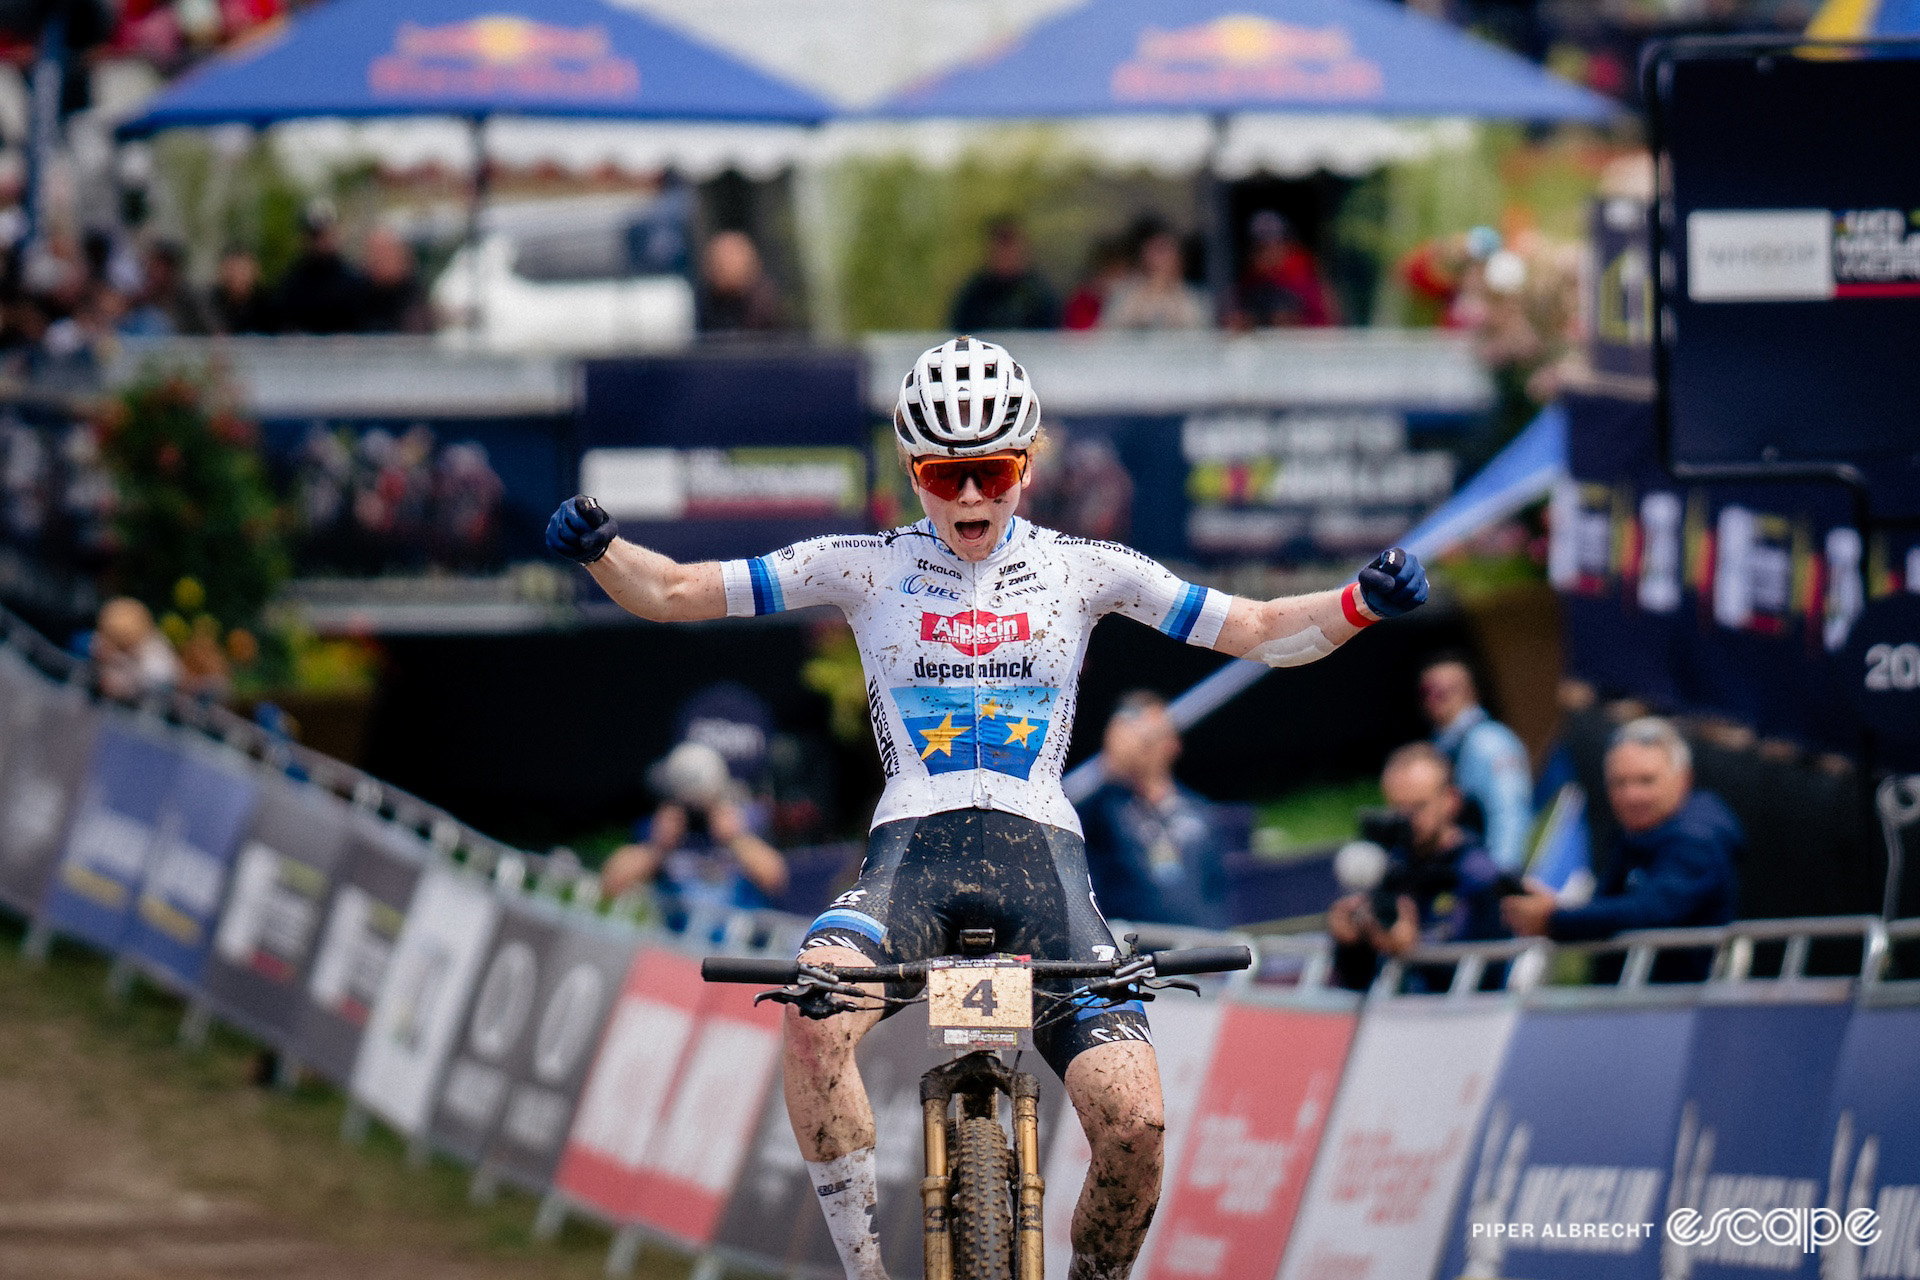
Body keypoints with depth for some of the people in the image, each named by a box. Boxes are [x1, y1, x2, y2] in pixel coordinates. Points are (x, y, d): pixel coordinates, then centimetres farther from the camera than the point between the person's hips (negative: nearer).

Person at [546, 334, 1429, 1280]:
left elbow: (1258, 633, 13)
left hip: (1040, 854, 1)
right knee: (814, 1013, -36)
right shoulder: (866, 567, 9)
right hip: (911, 851, -1)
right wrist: (598, 550, -12)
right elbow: (674, 592, 8)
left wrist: (1361, 604, -6)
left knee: (1133, 1121, -21)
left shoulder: (1081, 570, 11)